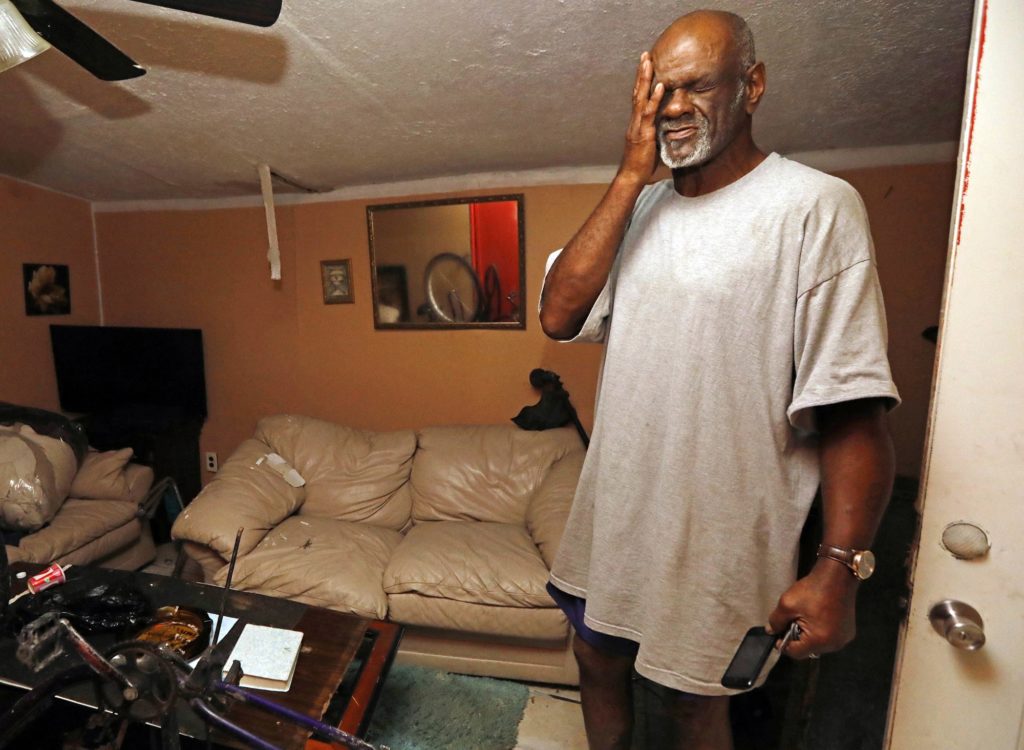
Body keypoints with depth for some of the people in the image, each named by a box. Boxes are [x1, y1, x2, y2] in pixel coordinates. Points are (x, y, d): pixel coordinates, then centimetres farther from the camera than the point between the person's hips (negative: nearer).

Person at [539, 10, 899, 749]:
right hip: (613, 508, 6)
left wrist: (841, 566, -19)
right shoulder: (640, 208, 6)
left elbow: (855, 409, -15)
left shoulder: (815, 205, -12)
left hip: (719, 529, -5)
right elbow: (560, 315, -9)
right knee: (598, 657, 25)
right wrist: (632, 174, -10)